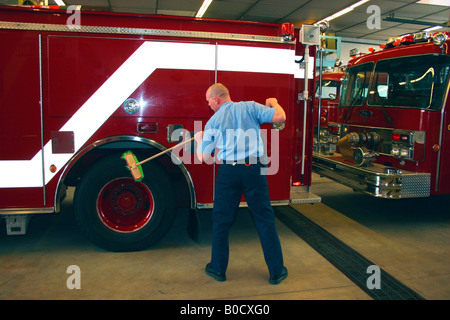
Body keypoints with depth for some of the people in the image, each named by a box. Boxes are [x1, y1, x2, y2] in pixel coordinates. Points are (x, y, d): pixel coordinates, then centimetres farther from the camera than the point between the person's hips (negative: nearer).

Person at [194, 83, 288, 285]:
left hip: (228, 172, 0)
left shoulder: (213, 121, 5)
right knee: (265, 219, 9)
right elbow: (280, 117, -3)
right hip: (254, 170, 1)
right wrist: (274, 103, 19)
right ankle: (276, 272, 18)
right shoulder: (249, 107, 5)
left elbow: (203, 157, 8)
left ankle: (218, 269, 27)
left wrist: (199, 139, 29)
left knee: (221, 220, 15)